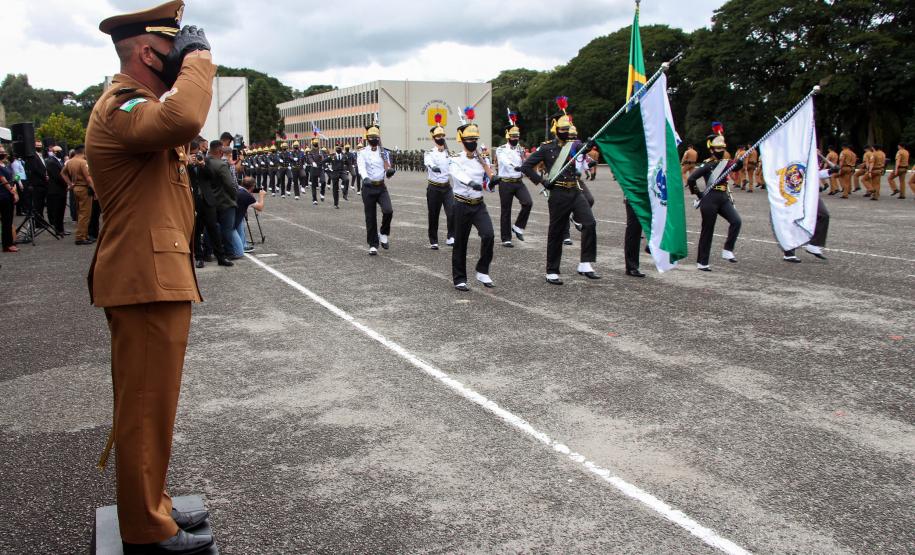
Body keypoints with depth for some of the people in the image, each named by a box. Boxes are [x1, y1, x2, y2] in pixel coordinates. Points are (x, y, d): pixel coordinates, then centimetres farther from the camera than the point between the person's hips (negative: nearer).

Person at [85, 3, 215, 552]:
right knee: (146, 408, -1)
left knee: (152, 405, 18)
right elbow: (182, 120, -36)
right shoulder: (119, 107, -16)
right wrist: (198, 55, -22)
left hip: (158, 277, 11)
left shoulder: (138, 103, 18)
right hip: (147, 281, -11)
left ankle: (153, 506, 31)